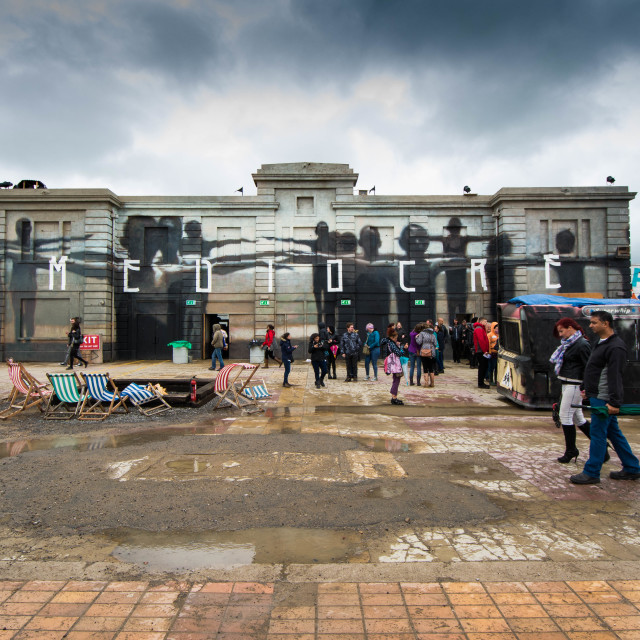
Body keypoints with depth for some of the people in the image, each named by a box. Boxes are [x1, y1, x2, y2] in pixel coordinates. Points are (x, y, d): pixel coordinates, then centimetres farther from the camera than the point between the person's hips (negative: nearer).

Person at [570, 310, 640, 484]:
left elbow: (615, 377, -23)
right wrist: (589, 389, 23)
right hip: (598, 397, 10)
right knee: (613, 432, 17)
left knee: (598, 434, -3)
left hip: (604, 399, -10)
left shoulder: (615, 347, -18)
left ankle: (591, 473, 6)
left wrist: (614, 402, -26)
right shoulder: (601, 343, 14)